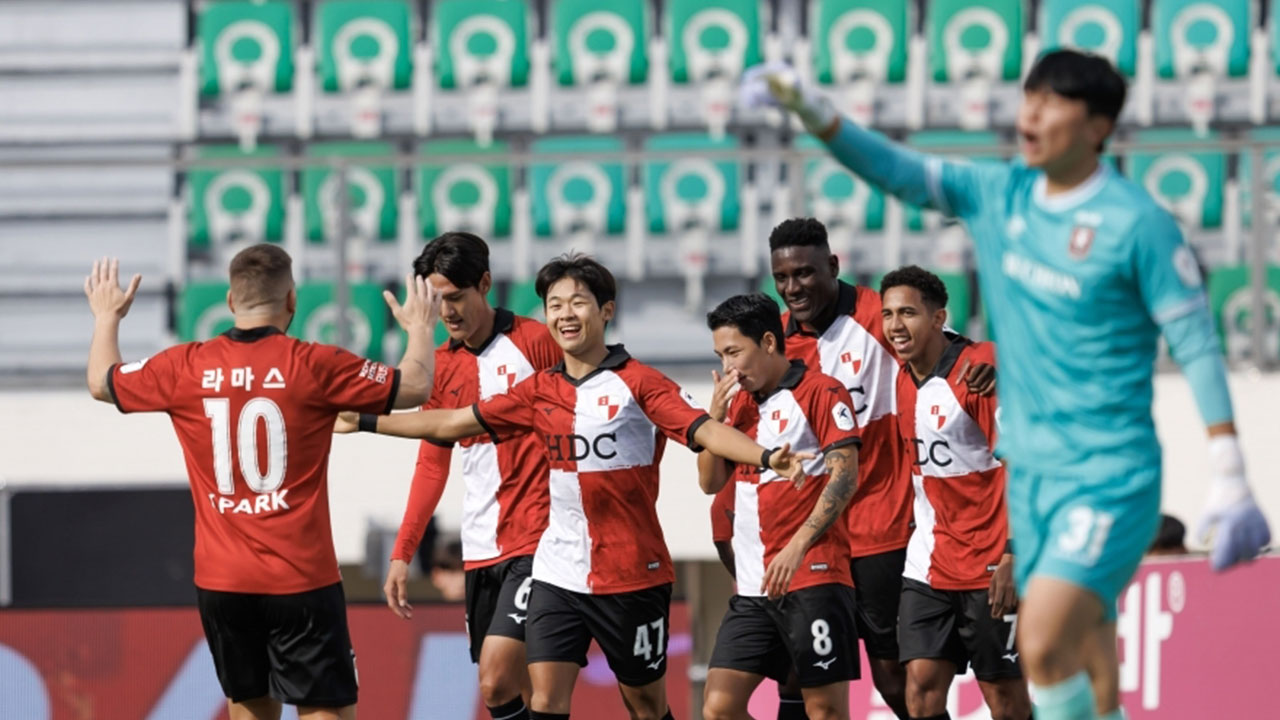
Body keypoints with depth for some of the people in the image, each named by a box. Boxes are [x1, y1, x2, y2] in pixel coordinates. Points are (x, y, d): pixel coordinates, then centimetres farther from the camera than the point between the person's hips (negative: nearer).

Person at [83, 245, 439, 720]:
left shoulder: (185, 368, 0)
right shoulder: (313, 366, -9)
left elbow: (101, 383, 17)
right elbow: (414, 387, -1)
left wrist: (107, 317, 36)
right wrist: (420, 328, 19)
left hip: (219, 582, 4)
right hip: (300, 579, -4)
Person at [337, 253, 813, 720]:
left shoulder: (637, 383, -8)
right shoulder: (541, 391, 7)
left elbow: (703, 429, -20)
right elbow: (453, 424, 13)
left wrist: (766, 457, -38)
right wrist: (362, 422, 14)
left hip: (632, 574, -4)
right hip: (559, 573, 4)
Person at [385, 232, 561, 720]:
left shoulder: (536, 342, -8)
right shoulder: (440, 365, 10)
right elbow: (432, 464, 16)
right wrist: (402, 553, 12)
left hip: (536, 543, -6)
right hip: (480, 548, 6)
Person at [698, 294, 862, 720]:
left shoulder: (821, 392, -5)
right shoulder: (742, 403, 17)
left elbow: (844, 477, -13)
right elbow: (711, 482, 18)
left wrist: (798, 545, -20)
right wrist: (715, 416, 4)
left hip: (812, 575, -7)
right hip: (753, 586, 7)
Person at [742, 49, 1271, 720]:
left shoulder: (1136, 223, -12)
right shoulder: (997, 195, 6)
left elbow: (1196, 343, -10)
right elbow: (897, 170, 0)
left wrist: (1227, 478, -12)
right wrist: (812, 111, -16)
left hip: (1110, 481, -6)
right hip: (1027, 473, 6)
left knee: (1042, 646, -20)